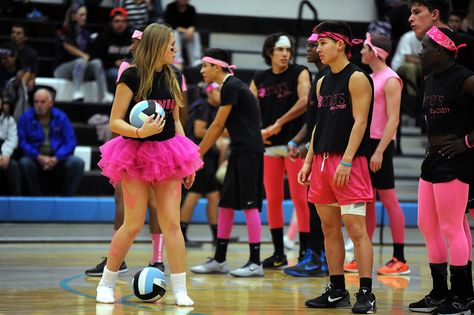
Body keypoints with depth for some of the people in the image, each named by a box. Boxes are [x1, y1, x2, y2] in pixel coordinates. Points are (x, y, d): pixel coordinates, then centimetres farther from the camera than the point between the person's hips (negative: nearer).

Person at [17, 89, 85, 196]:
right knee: (24, 163, -33)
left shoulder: (60, 117, 4)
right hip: (36, 159, -1)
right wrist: (39, 157, -21)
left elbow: (71, 141, -3)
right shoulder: (26, 118, 1)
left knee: (77, 163, -26)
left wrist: (56, 158, -19)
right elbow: (22, 142, -6)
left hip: (58, 160, 1)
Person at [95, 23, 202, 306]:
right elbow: (115, 122, -12)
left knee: (172, 223, -2)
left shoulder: (173, 77, 8)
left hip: (167, 155, 5)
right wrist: (140, 131, -30)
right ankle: (106, 284, 14)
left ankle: (180, 291, 0)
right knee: (134, 225, -3)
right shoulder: (131, 76, -11)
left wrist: (188, 158, 13)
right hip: (136, 154, -5)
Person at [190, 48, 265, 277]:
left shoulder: (231, 87, -13)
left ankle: (255, 263, -3)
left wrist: (197, 154, -5)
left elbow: (217, 125, -11)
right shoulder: (228, 87, 16)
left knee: (249, 205, -7)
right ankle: (219, 260, 15)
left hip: (249, 152, -10)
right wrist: (198, 154, 18)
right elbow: (219, 128, 19)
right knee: (225, 204, 10)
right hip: (239, 152, 10)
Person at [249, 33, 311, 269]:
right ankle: (278, 254, 14)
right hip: (269, 145, 4)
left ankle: (305, 252, -2)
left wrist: (279, 123, -22)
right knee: (272, 199, 5)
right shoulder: (259, 80, 11)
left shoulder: (299, 73, -2)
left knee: (299, 198, -6)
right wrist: (258, 131, -9)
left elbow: (305, 101, -17)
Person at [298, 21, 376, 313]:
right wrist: (308, 162, 15)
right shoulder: (323, 82, 17)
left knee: (356, 227, -10)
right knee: (329, 227, 9)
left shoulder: (357, 78, -6)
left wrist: (346, 161, -19)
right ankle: (337, 291, 16)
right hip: (323, 160, 8)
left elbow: (360, 122, -13)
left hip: (349, 161, -8)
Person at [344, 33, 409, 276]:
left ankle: (399, 259, -2)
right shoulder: (370, 78, 16)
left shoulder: (390, 80, -11)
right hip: (365, 143, 8)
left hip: (380, 145, -8)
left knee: (388, 199, -6)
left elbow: (393, 119, -17)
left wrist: (379, 151, -23)